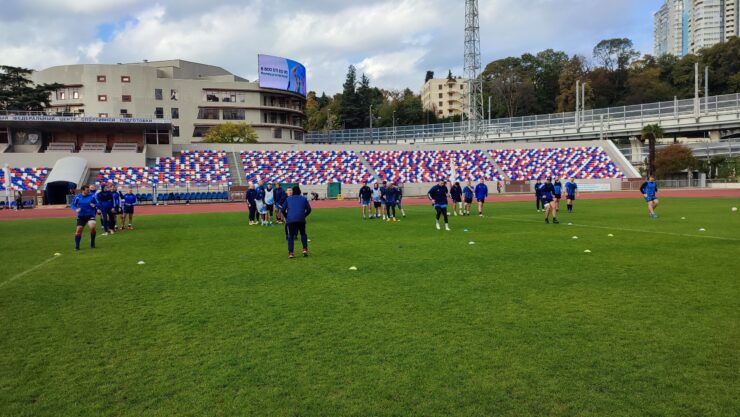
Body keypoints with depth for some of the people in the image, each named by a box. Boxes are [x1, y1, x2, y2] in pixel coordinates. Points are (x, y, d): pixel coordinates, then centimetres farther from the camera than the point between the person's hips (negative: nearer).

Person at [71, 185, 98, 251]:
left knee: (92, 227, -23)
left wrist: (94, 205, -16)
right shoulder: (77, 197, -2)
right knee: (78, 230, -3)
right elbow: (73, 205, 6)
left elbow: (96, 204, 7)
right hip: (81, 216, 1)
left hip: (90, 215, -1)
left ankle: (92, 244, -2)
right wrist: (76, 209, -14)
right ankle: (77, 246, 11)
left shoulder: (92, 196, -3)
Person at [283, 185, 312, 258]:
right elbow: (309, 209, 8)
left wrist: (286, 217, 24)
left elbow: (283, 210, 11)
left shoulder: (288, 199, 16)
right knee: (303, 234, 21)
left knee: (291, 236, 9)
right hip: (301, 219, 0)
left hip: (290, 220, 0)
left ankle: (290, 253, 0)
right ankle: (305, 249, 8)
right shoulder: (304, 199, 15)